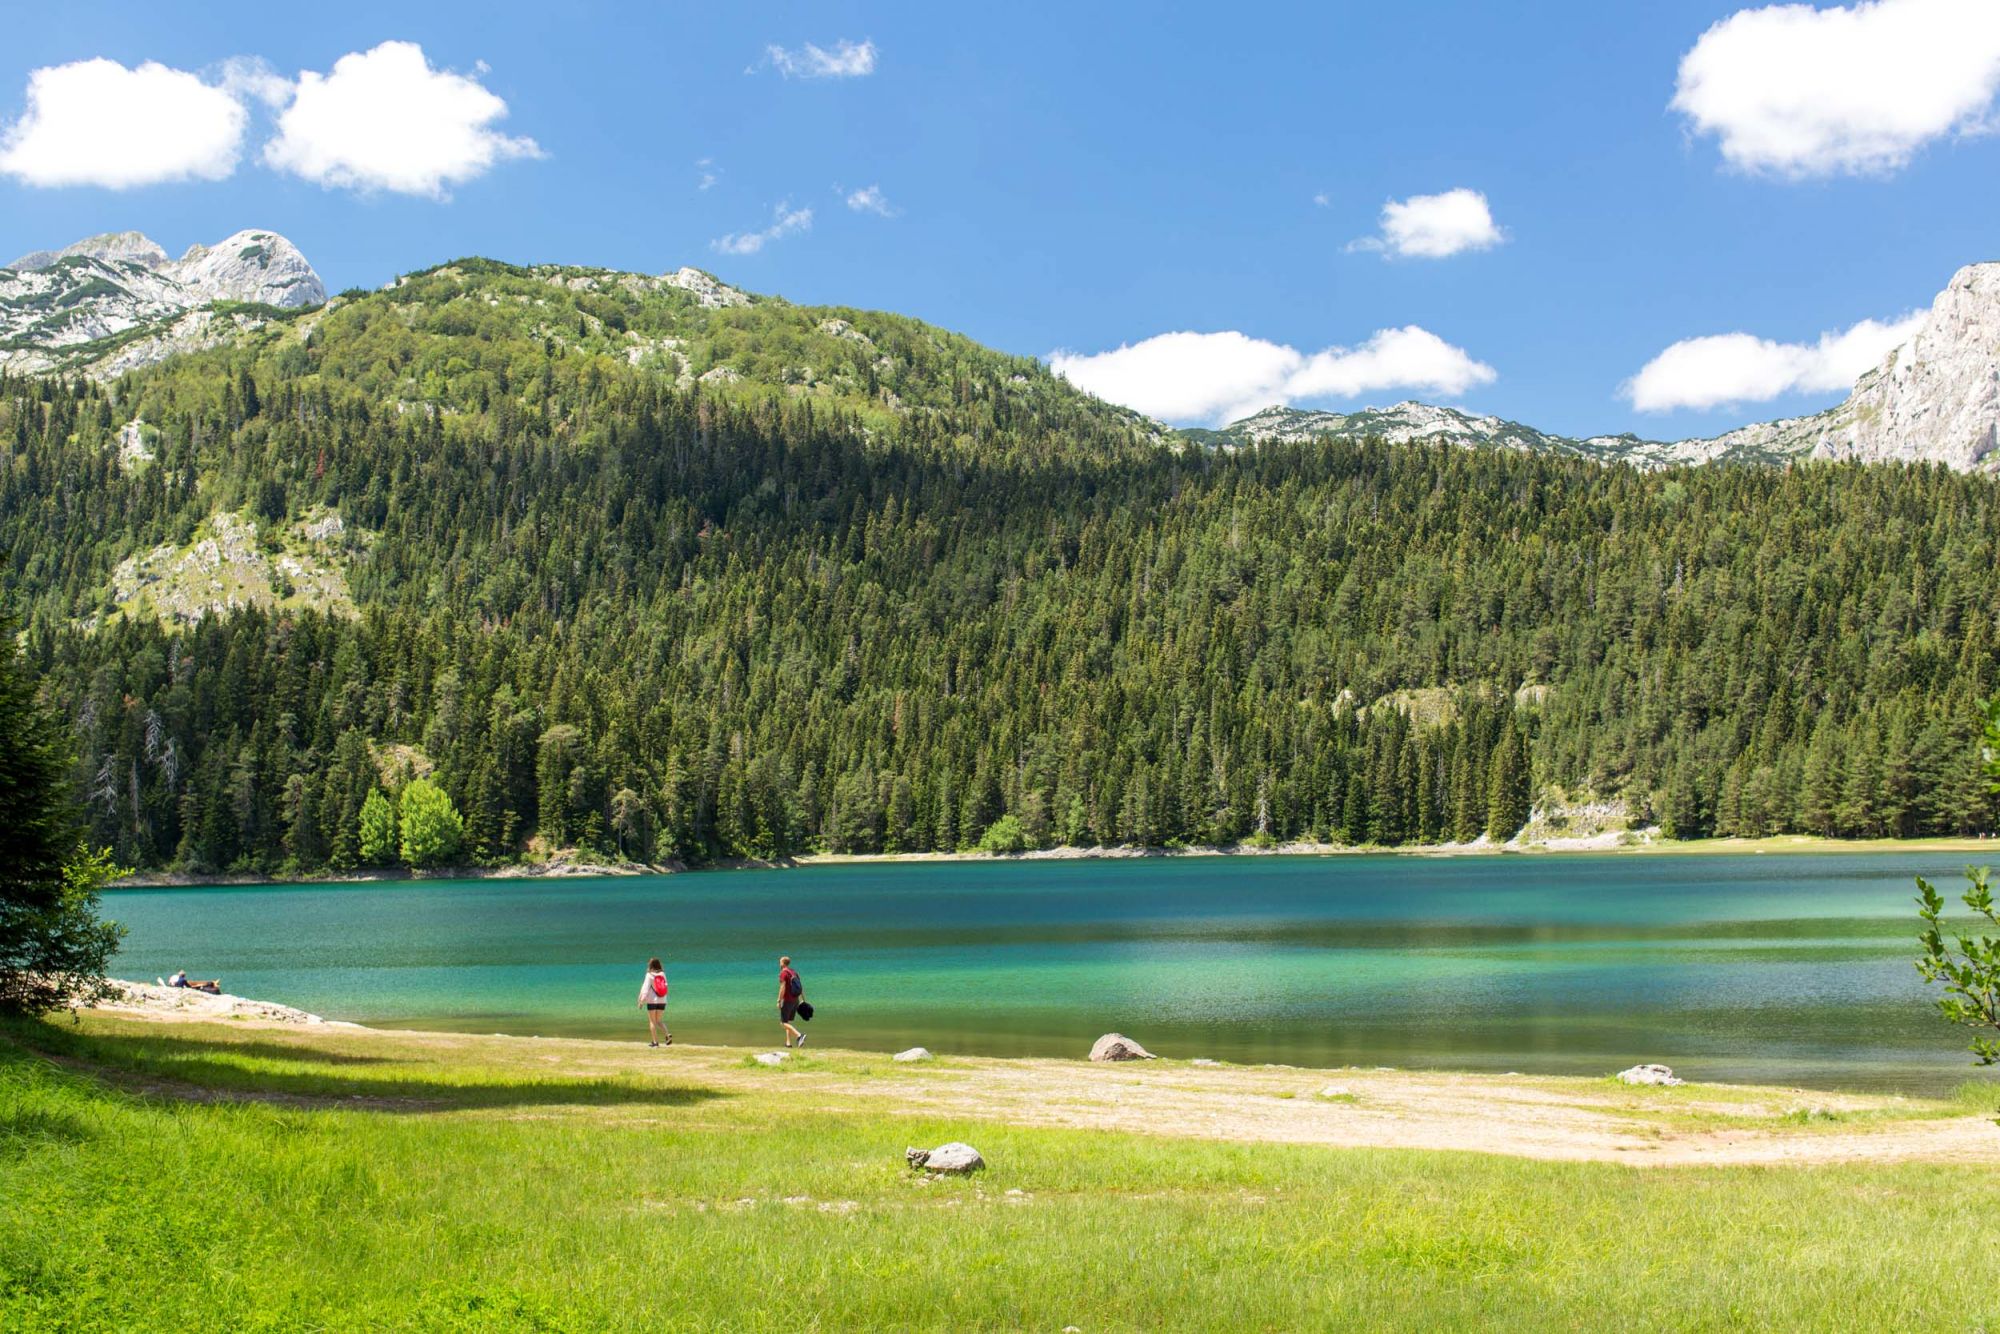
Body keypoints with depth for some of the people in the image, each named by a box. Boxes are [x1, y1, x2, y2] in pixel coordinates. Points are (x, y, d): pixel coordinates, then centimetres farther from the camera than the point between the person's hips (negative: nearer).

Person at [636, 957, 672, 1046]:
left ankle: (655, 1041, 3)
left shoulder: (649, 975, -8)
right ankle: (668, 1034, -9)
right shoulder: (663, 974, 5)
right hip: (662, 1001, 5)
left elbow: (646, 989, -10)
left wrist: (641, 1002, -6)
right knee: (659, 1021, 15)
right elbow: (665, 986, 8)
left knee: (652, 1021, 6)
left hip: (652, 1001, -5)